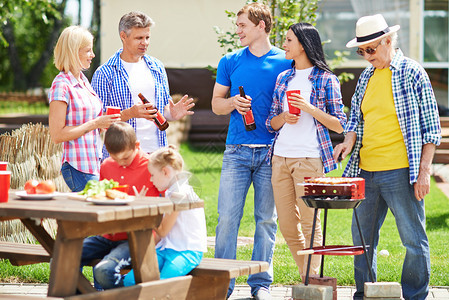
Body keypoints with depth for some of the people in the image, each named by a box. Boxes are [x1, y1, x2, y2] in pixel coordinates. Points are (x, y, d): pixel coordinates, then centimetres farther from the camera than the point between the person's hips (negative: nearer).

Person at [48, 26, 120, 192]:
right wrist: (95, 123, -15)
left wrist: (105, 122, 6)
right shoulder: (61, 86, -12)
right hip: (78, 168, -8)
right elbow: (57, 135, -16)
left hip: (95, 164, 8)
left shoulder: (83, 81, 14)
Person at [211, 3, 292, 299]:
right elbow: (216, 103, 14)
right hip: (237, 150, 1)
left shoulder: (285, 62, 4)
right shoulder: (230, 62, 9)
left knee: (267, 219, 4)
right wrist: (233, 103, -6)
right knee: (227, 217, -4)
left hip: (271, 152, -1)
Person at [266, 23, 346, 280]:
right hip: (280, 159, 6)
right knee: (287, 225, 6)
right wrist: (283, 117, -3)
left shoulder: (326, 80, 0)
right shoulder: (283, 78, 16)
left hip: (309, 159, -6)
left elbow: (340, 125, -2)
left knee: (309, 223, -5)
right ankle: (308, 277, 20)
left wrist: (309, 108, -13)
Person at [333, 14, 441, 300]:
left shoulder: (412, 73, -4)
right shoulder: (366, 77, 13)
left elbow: (430, 126, -4)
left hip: (400, 173, -6)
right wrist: (349, 141, -1)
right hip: (366, 172, 6)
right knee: (362, 238, 9)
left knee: (414, 240, -1)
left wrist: (424, 172, -10)